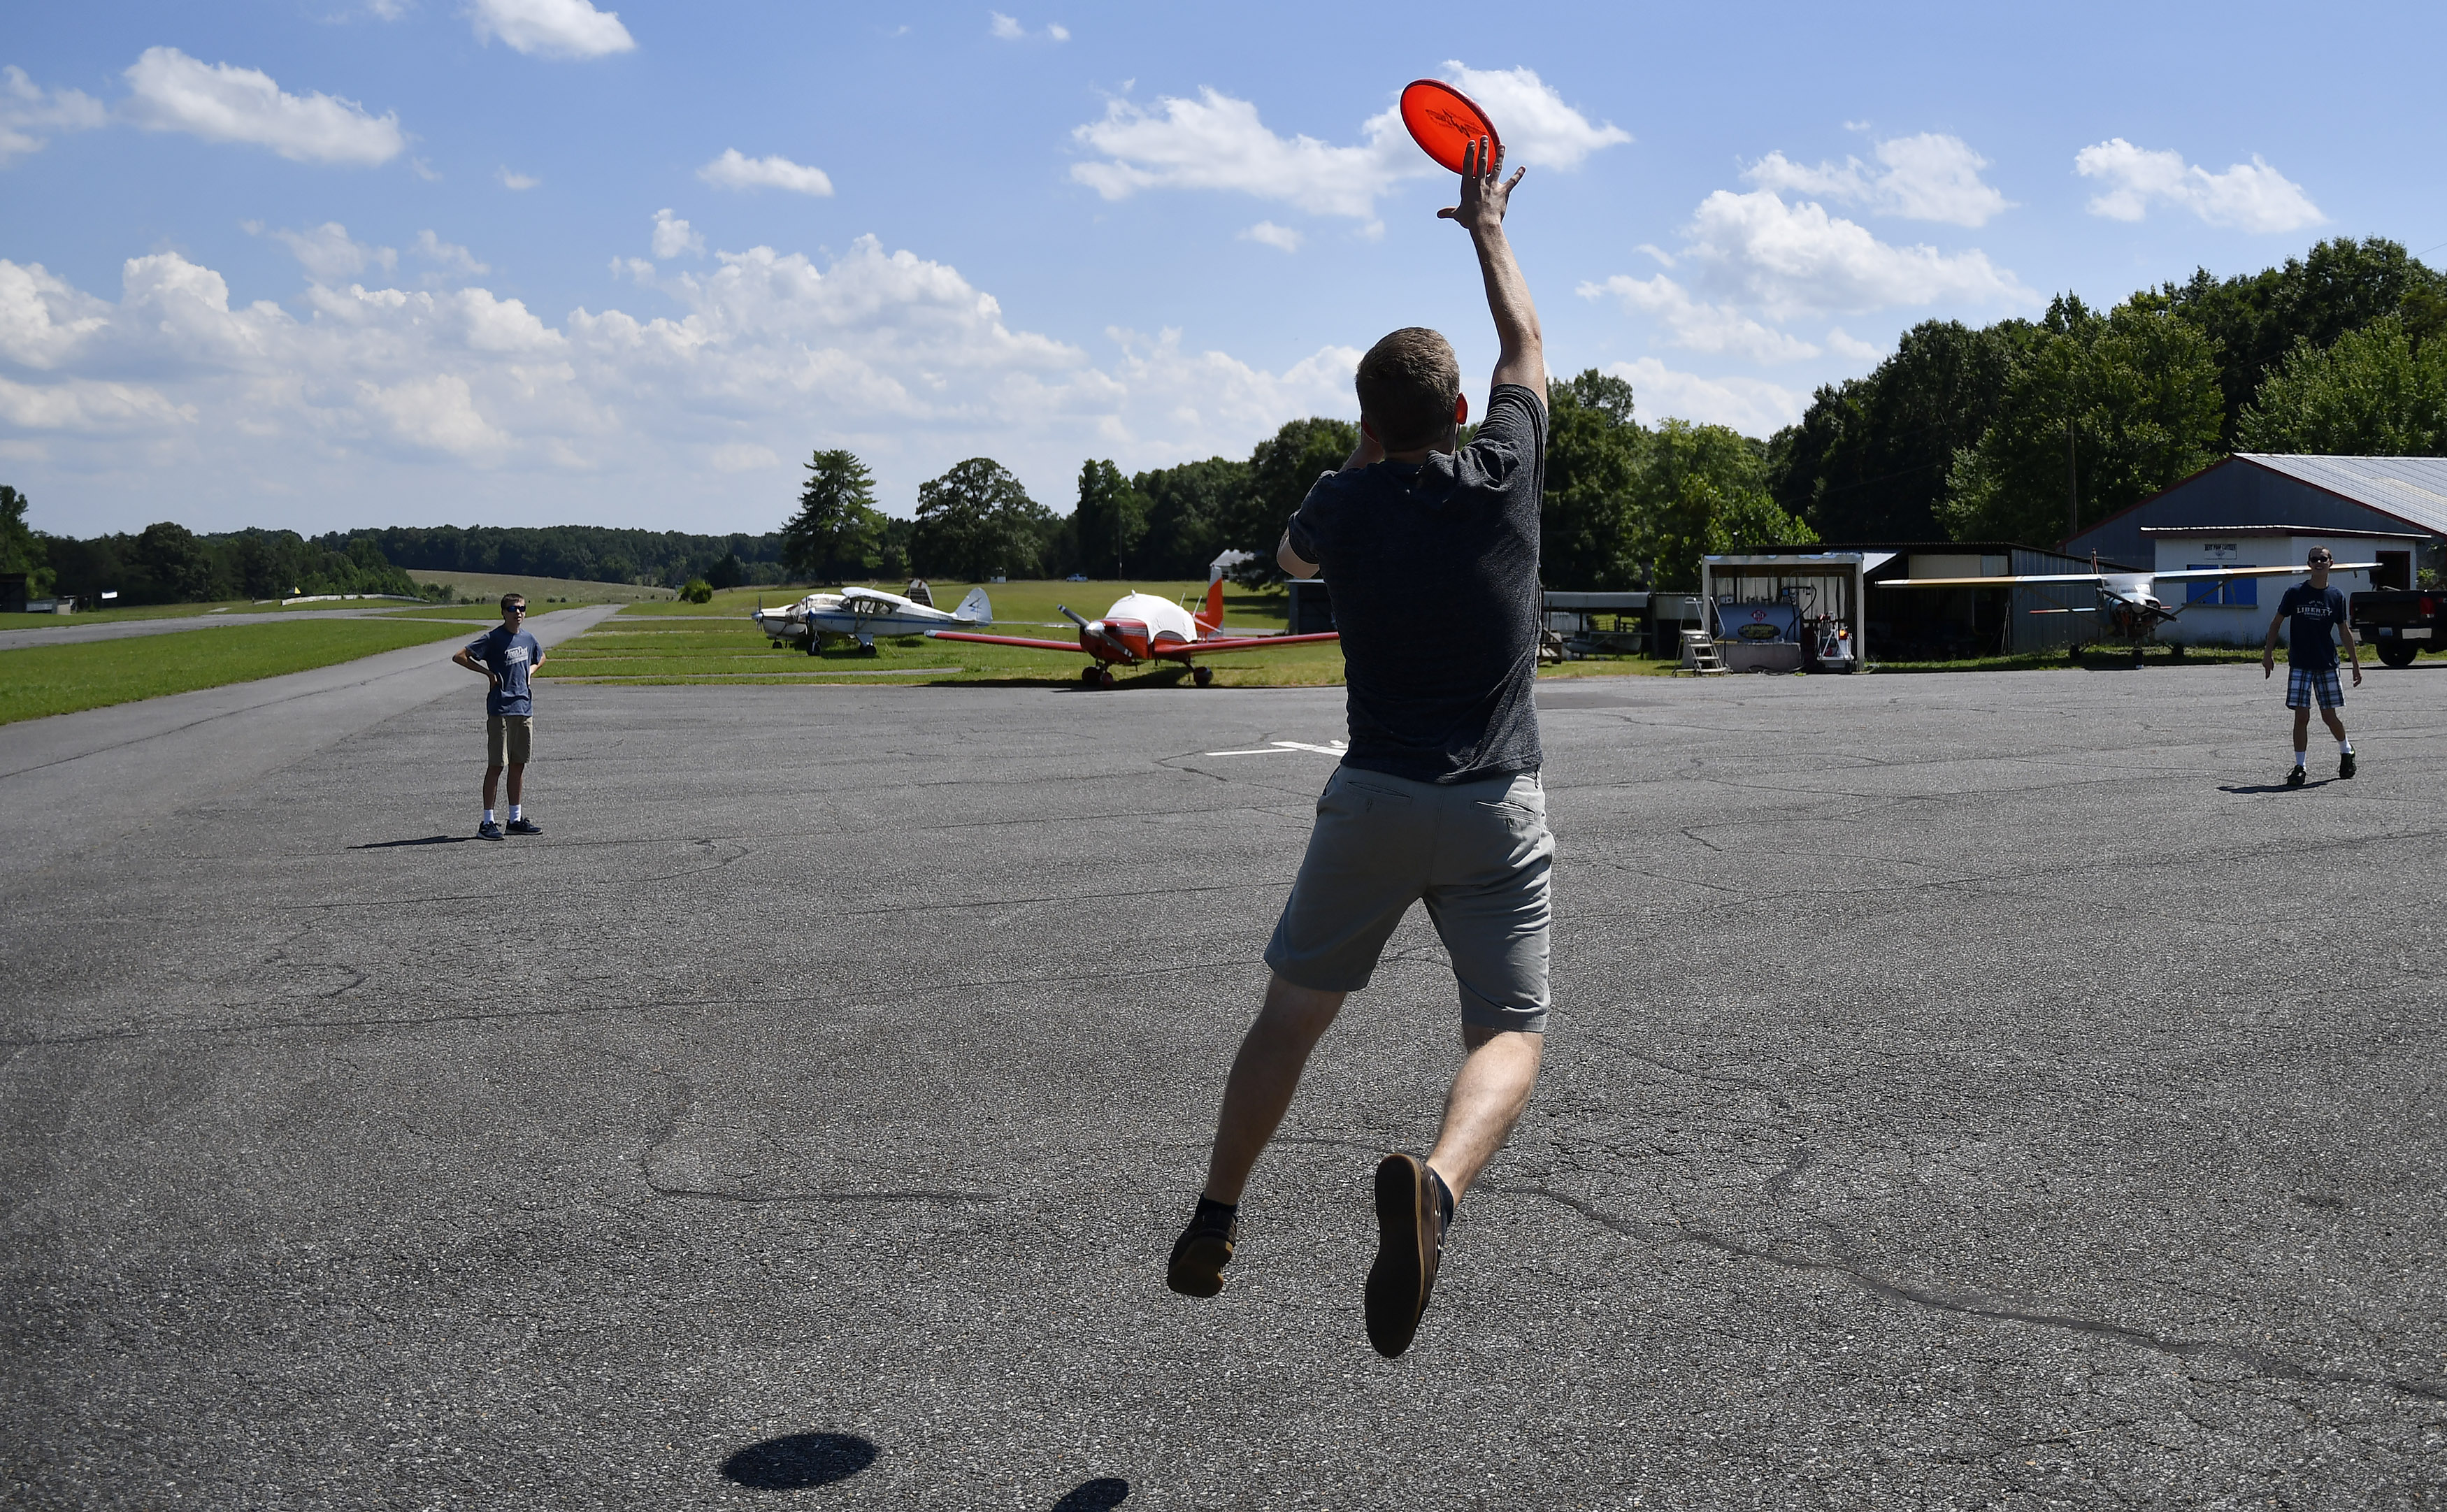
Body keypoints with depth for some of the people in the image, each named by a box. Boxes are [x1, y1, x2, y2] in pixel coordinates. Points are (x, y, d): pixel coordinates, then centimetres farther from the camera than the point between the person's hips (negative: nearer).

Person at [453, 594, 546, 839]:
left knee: (519, 764, 11)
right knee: (496, 765, -5)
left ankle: (516, 818, 19)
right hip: (500, 710, -6)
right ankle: (487, 822, -1)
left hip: (524, 707, 6)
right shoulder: (494, 638, -9)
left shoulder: (527, 638, 11)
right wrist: (488, 672, -11)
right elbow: (459, 657, -12)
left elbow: (540, 658, 32)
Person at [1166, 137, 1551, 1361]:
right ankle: (1434, 1183, -29)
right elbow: (1525, 344, 17)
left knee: (1293, 1011, 15)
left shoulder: (1345, 505, -3)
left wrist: (1366, 458, 29)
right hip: (1496, 811, -1)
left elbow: (1290, 558, 23)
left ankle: (1215, 1220, 21)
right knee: (1509, 1039, 0)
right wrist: (1487, 229, 31)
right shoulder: (1503, 474, -2)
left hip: (1373, 801, 1)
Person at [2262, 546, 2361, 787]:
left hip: (2327, 663, 1)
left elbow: (2345, 631, 10)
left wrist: (2356, 664, 9)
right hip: (2299, 664, -1)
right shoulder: (2295, 592, -1)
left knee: (2330, 715, 5)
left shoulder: (2336, 596, 3)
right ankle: (2299, 767, 1)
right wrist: (2268, 653, -1)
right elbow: (2276, 622, 6)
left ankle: (2346, 750, 33)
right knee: (2301, 715, -5)